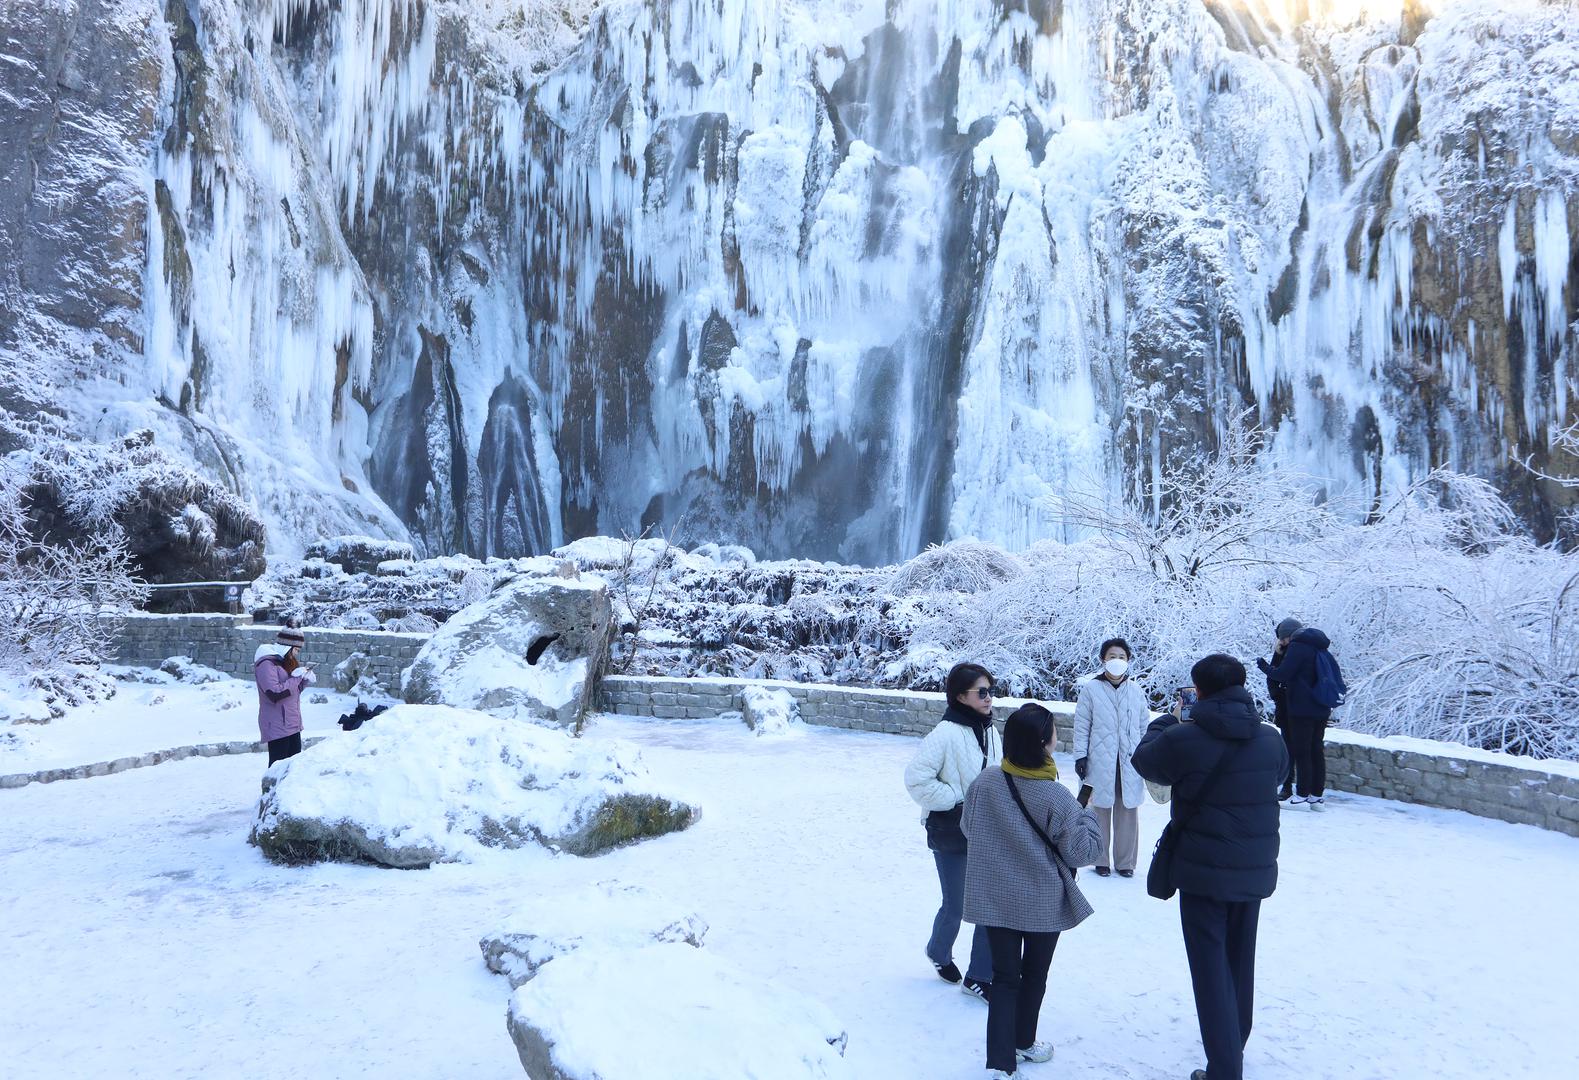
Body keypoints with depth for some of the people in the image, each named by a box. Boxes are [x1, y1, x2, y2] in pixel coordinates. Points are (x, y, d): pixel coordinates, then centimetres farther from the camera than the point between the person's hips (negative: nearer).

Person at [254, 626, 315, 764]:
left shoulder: (284, 660, 15)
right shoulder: (266, 664, -14)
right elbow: (275, 693, -24)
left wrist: (305, 680, 4)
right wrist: (297, 677, -18)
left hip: (292, 724, 9)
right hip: (278, 727, -9)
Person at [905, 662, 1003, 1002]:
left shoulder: (990, 731, 2)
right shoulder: (946, 733, -20)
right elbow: (916, 778, -21)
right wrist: (955, 802, -17)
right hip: (951, 834, -6)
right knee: (956, 906, 9)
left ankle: (978, 977, 19)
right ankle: (939, 953, 40)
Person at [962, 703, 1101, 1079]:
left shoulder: (984, 783, -11)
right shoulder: (1056, 797, -22)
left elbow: (968, 827, 6)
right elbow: (1082, 852, -13)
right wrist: (1087, 815, 3)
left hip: (995, 899, 2)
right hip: (1043, 903, -2)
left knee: (1004, 977, 10)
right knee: (1034, 974, 20)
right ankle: (1023, 1042, 39)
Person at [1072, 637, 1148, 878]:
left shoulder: (1137, 691, 7)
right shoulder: (1091, 689, -1)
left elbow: (1144, 727, 13)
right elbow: (1082, 726, 0)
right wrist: (1080, 756, -4)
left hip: (1129, 762, 2)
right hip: (1100, 762, -2)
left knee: (1128, 811, 7)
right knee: (1100, 810, 5)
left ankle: (1125, 861, 20)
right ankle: (1101, 860, 19)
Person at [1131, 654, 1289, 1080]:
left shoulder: (1184, 739, -18)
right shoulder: (1271, 739, -4)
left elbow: (1144, 760, 1)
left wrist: (1169, 720, 17)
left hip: (1204, 871, -5)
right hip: (1256, 870, 5)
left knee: (1211, 967, 4)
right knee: (1241, 961, 22)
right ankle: (1235, 1045, 39)